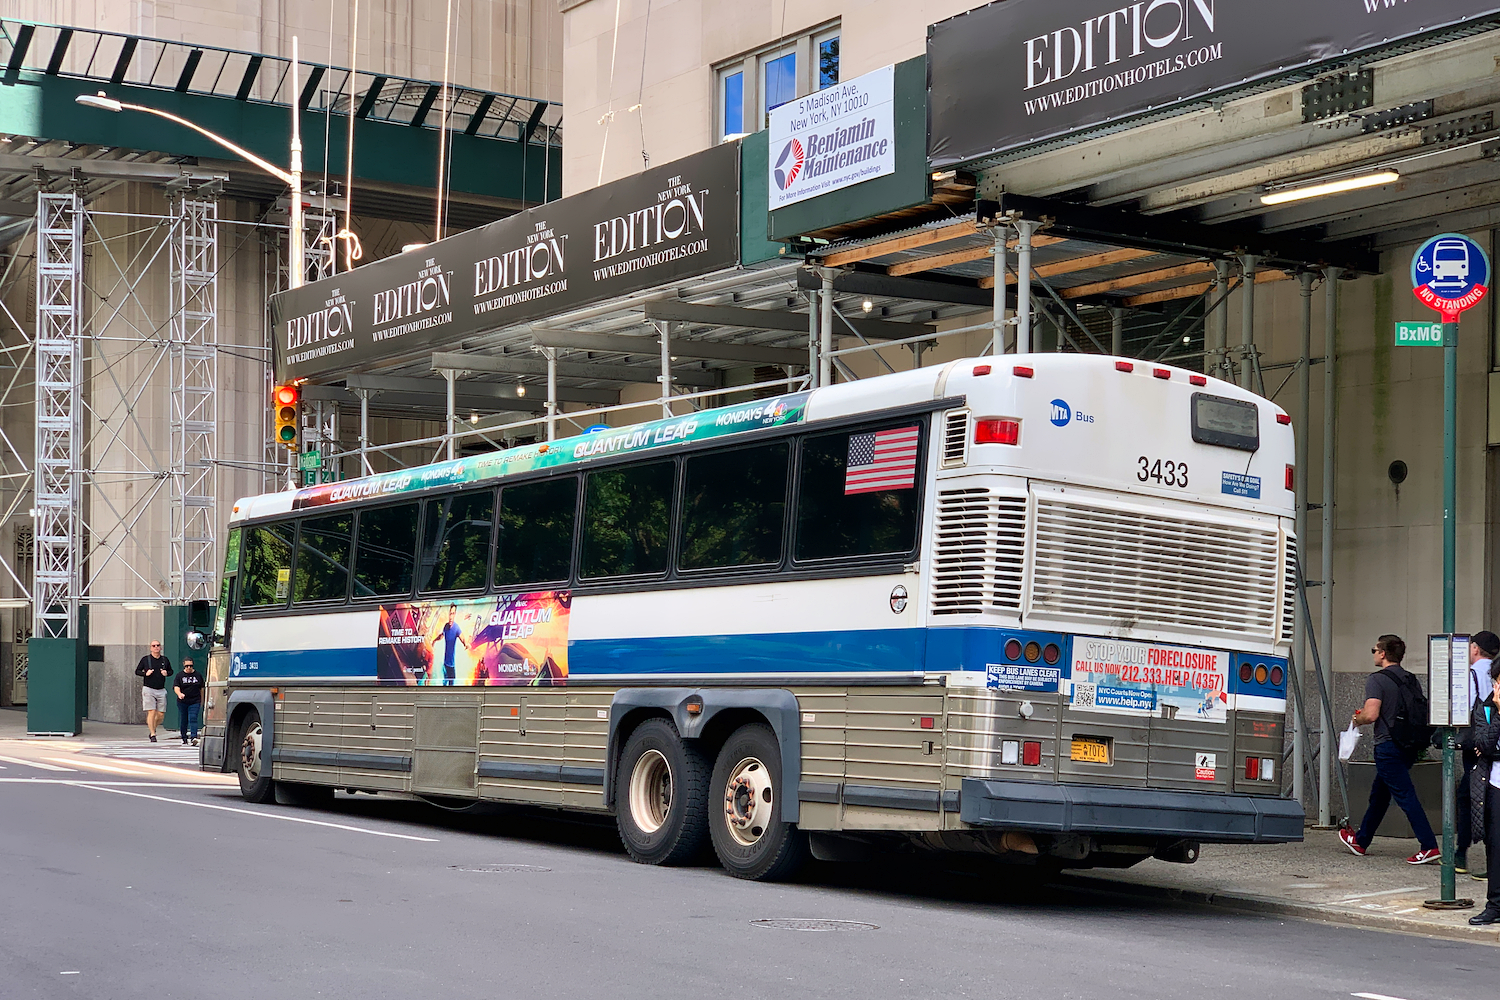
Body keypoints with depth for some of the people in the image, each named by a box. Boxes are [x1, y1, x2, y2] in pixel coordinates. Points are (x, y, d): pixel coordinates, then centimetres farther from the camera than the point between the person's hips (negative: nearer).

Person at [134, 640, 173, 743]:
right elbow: (137, 671, 6)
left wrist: (167, 673, -2)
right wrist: (145, 673, -13)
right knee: (151, 712, -10)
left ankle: (152, 729, 26)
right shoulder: (145, 659, 1)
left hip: (161, 690, 3)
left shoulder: (165, 660, 9)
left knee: (161, 714, 2)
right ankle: (152, 734, -3)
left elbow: (171, 671, 21)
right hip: (148, 689, -3)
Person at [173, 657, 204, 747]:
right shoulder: (180, 675, 4)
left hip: (195, 702, -1)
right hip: (182, 702, 1)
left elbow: (201, 689, 15)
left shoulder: (198, 675, 8)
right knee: (183, 721, 7)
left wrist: (202, 701, 17)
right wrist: (179, 693, -29)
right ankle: (184, 739, 19)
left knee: (193, 719, -14)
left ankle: (194, 737, -24)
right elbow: (176, 687, -7)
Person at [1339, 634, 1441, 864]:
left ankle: (1430, 847, -17)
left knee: (1406, 796, -10)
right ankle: (1361, 841, 32)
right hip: (1410, 746, 8)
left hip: (1388, 745, -8)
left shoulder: (1377, 680, -12)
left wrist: (1357, 719, -1)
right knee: (1379, 793, 20)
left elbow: (1371, 714, -22)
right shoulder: (1412, 681, 11)